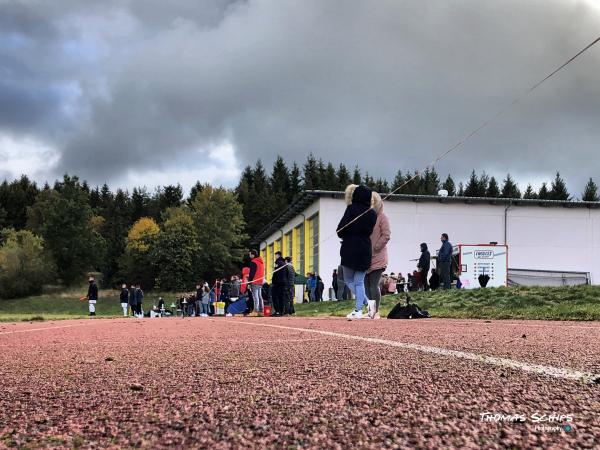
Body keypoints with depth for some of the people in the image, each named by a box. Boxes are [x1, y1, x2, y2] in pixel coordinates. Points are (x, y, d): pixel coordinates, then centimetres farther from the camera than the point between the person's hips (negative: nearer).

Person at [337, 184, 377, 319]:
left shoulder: (351, 209, -9)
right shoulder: (373, 214, 4)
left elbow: (341, 228, -11)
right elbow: (369, 231, 8)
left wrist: (344, 236, 9)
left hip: (350, 249, -4)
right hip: (365, 249, 4)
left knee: (349, 280, 9)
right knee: (359, 282, 9)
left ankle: (367, 302, -5)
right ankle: (358, 310, 3)